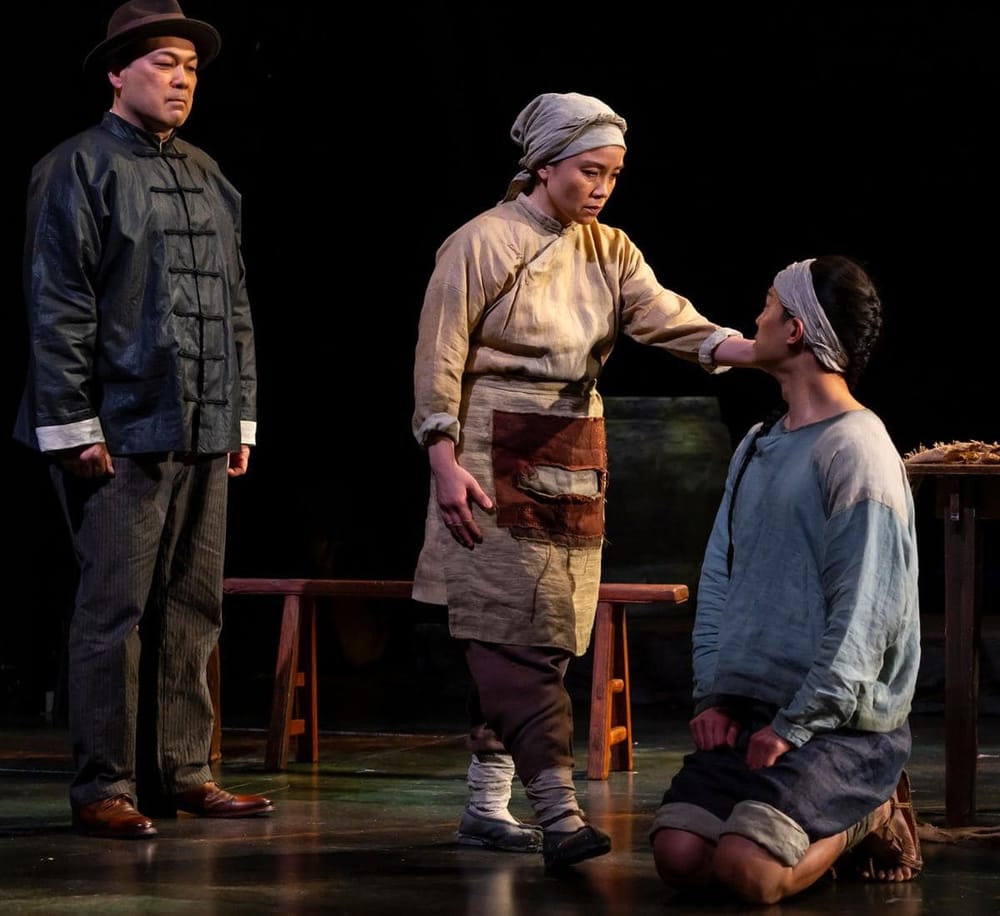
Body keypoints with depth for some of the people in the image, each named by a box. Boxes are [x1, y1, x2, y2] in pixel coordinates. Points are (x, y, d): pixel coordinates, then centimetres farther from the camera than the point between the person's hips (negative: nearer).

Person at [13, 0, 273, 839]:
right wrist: (71, 424, -13)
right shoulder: (79, 169, -3)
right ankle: (103, 788, -1)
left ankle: (181, 773, 17)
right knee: (115, 610, -5)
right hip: (123, 432, -7)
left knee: (192, 611, 9)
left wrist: (241, 414, 16)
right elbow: (58, 308, -9)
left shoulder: (208, 178, 17)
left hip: (204, 434, 7)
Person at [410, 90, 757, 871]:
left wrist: (756, 350, -19)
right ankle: (558, 812, -23)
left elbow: (670, 320, -3)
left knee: (541, 635, 8)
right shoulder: (483, 244, -6)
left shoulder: (609, 252, 11)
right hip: (498, 462, -7)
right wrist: (445, 463, -15)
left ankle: (488, 806, 16)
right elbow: (439, 362, -8)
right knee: (519, 631, -13)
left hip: (576, 463, 7)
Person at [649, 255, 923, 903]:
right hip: (747, 710, 7)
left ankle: (870, 819, 4)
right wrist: (713, 696, 2)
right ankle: (830, 820, 10)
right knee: (679, 857, -14)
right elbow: (718, 580, 15)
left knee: (746, 871, -25)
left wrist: (795, 726, -17)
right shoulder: (757, 448, 15)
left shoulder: (857, 451, -12)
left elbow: (862, 617, -16)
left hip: (843, 722, -7)